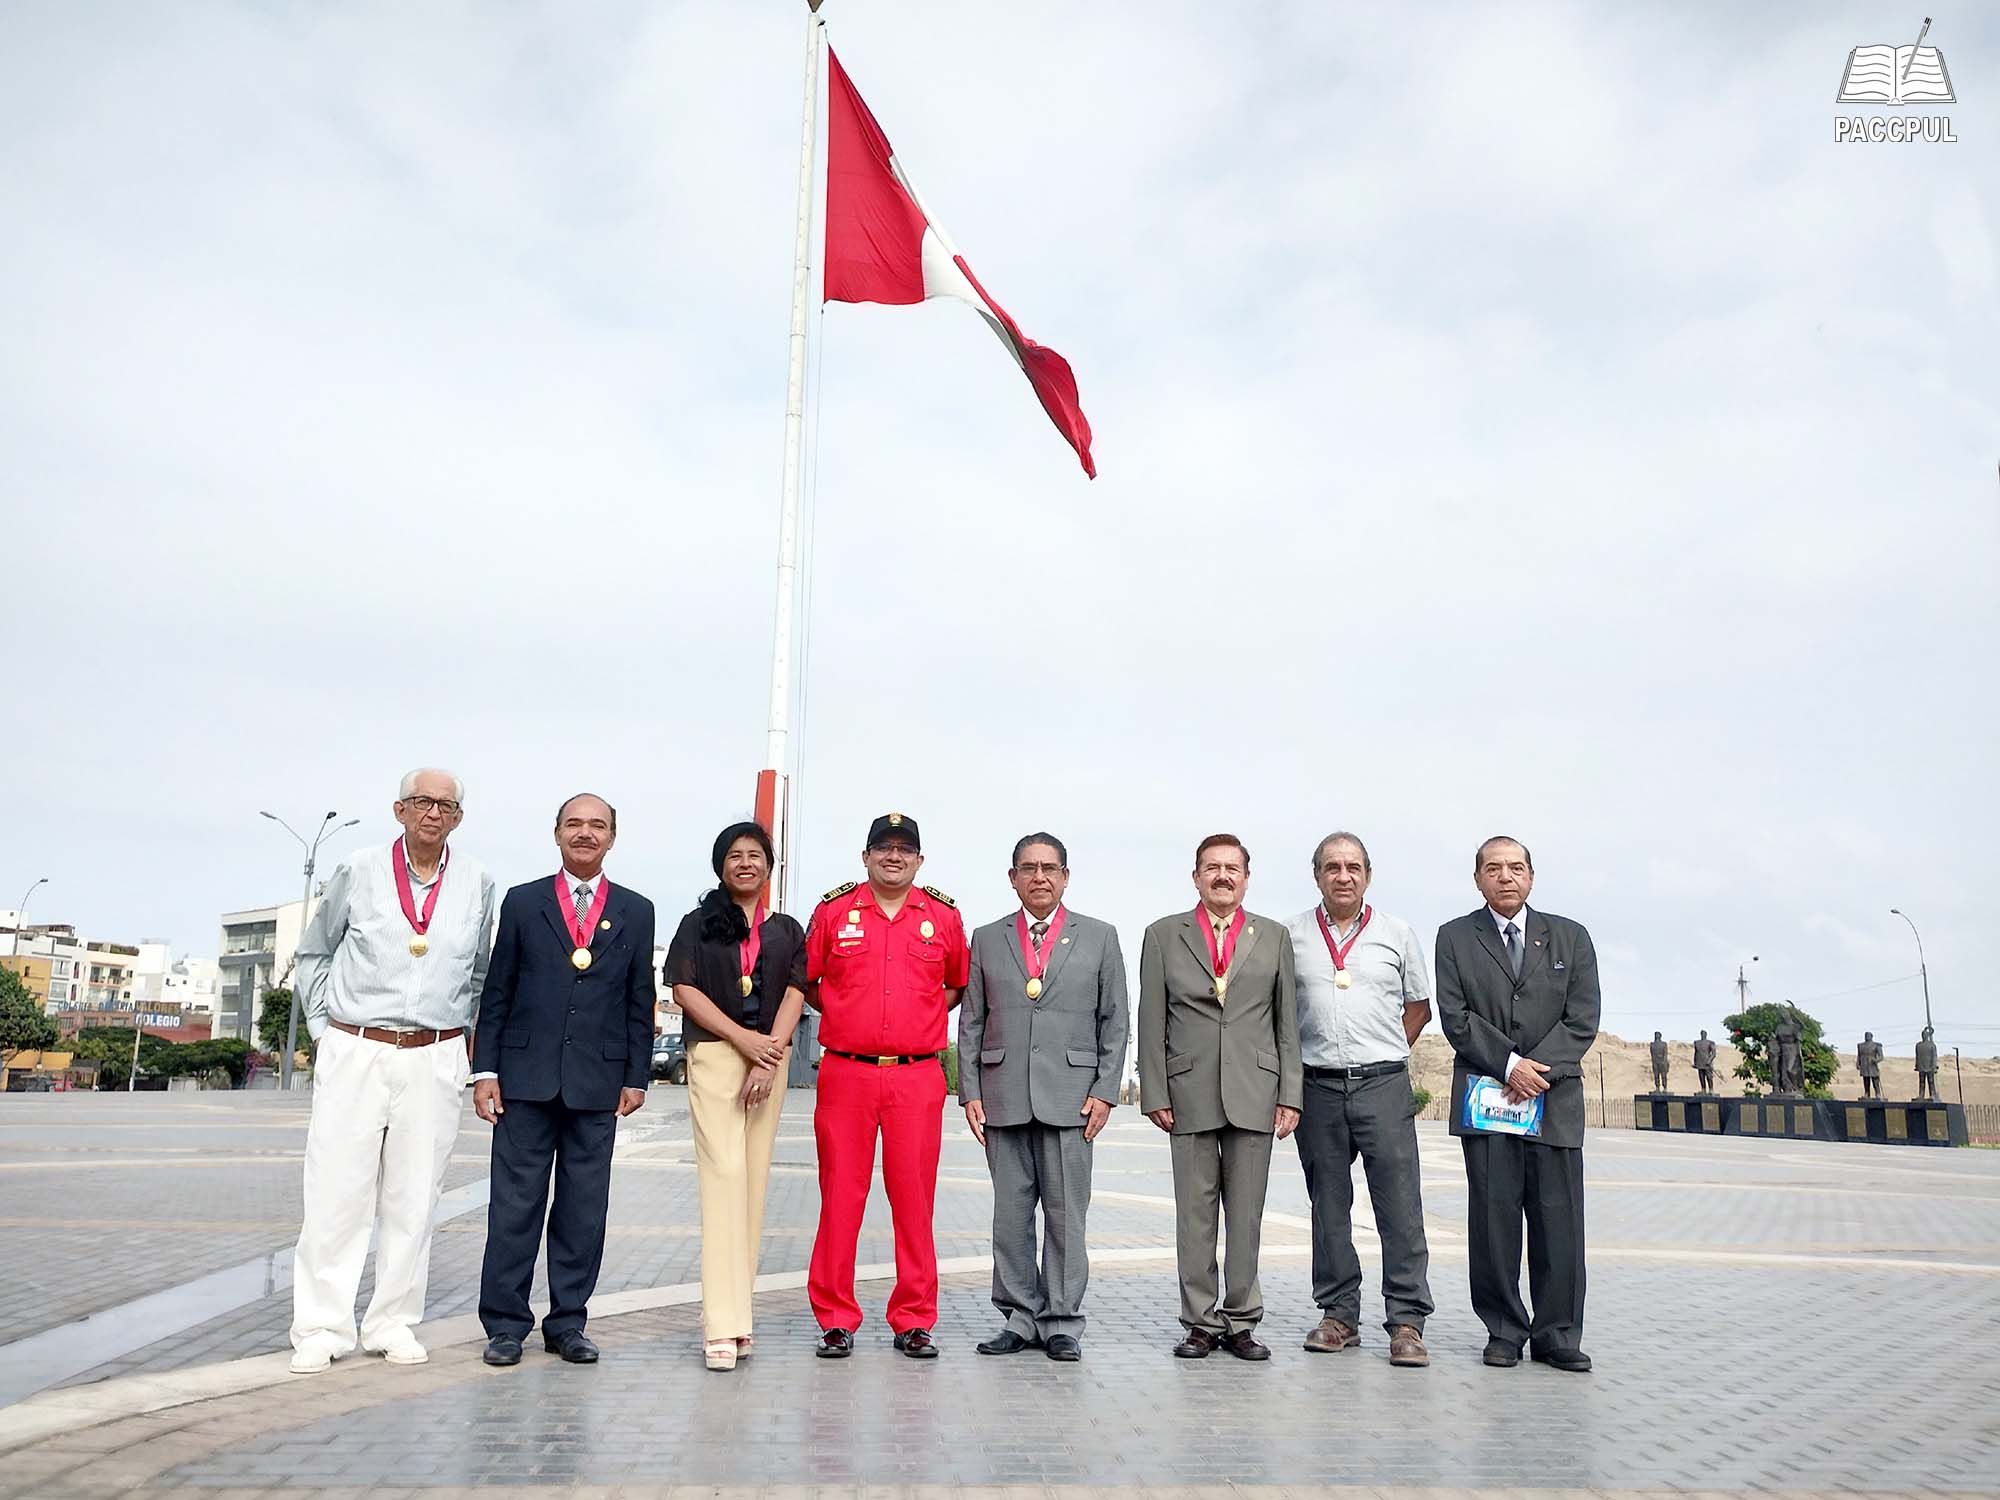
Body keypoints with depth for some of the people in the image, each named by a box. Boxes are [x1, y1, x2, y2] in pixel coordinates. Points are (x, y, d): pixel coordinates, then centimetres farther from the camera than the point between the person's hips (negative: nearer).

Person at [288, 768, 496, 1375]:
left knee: (413, 1196, 5)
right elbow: (313, 954, 13)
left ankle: (392, 1324, 15)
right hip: (354, 1052, -1)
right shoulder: (357, 872, 2)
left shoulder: (477, 884, 6)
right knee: (336, 1192, -1)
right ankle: (320, 1328, 9)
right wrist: (323, 1026, 7)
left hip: (435, 1058, 1)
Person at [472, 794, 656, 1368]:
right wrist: (485, 1070, 0)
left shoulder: (636, 912, 8)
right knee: (515, 1203, 3)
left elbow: (640, 1002, 8)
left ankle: (568, 1323, 17)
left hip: (598, 1082, 1)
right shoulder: (522, 902, 7)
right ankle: (505, 1324, 15)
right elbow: (497, 993, 5)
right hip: (526, 1077, -1)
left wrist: (636, 1077, 3)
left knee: (583, 1209, 6)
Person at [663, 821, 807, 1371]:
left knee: (754, 1180, 3)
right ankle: (723, 1326, -14)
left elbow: (794, 995, 5)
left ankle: (735, 1313, 12)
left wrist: (769, 1056, -10)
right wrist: (743, 1038, -12)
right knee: (724, 1175, -13)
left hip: (770, 1059, 3)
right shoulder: (697, 924, 8)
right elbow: (684, 989, -1)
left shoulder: (787, 930, 14)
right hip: (713, 1056, -3)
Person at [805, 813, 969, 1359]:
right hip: (845, 1073, 0)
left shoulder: (944, 916, 7)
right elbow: (804, 981, 14)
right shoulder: (834, 910, 5)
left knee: (915, 1198, 4)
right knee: (840, 1196, 2)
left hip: (918, 1076, 1)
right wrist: (842, 1013, 6)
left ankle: (914, 1322, 15)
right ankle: (836, 1321, 14)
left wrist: (924, 1018, 9)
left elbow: (958, 983, 20)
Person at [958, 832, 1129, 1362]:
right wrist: (970, 1093, 2)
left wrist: (1105, 1092, -2)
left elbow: (1114, 1021, 6)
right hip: (1004, 1097, 2)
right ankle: (1020, 1318, 18)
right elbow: (971, 1023, 10)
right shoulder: (987, 939, 10)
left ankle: (1062, 1323, 13)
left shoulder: (1099, 937, 7)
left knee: (1066, 1214, 1)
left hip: (1071, 1097, -1)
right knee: (1010, 1214, 7)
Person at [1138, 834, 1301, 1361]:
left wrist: (1290, 1095, 2)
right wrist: (1154, 1094, -2)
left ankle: (1241, 1321, 17)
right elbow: (1151, 1023, 4)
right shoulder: (1163, 936, 6)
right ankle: (1200, 1323, 15)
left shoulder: (1273, 936, 10)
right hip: (1189, 1093, -1)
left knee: (1247, 1213, 5)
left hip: (1254, 1093, 1)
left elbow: (1287, 1022, 8)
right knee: (1194, 1212, 4)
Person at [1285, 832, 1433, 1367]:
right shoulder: (1291, 935, 6)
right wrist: (1294, 1063, 7)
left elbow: (1419, 1005, 15)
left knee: (1400, 1207, -5)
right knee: (1328, 1208, 8)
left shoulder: (1397, 933, 6)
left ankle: (1406, 1323, 3)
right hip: (1318, 1087, 1)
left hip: (1383, 1083, -1)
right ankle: (1338, 1315, 17)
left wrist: (1380, 1054, 9)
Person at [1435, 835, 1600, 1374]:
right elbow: (1455, 1017, -1)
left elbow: (1582, 1020, 3)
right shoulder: (1455, 938, 7)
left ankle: (1557, 1335, 13)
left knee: (1558, 1221, 2)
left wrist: (1540, 1069, -10)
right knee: (1493, 1217, 1)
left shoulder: (1571, 938, 11)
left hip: (1555, 1098, 1)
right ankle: (1503, 1332, 11)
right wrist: (1510, 1065, -12)